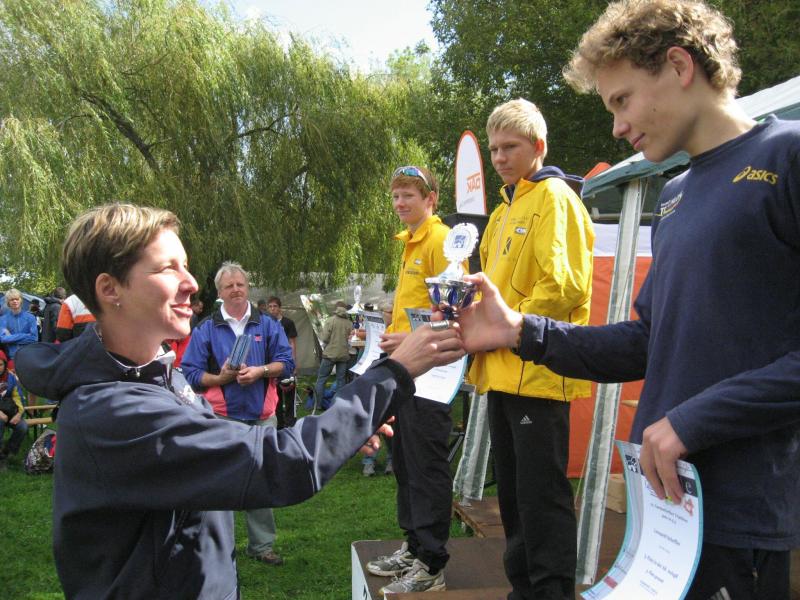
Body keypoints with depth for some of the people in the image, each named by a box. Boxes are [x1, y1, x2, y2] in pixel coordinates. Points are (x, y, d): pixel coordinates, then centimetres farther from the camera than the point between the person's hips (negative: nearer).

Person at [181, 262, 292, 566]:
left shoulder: (267, 325, 8)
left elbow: (286, 362, 4)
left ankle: (262, 545, 23)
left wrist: (260, 371, -12)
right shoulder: (206, 329, 3)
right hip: (221, 418, -2)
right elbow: (191, 372, 0)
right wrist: (221, 378, -15)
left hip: (261, 416, 2)